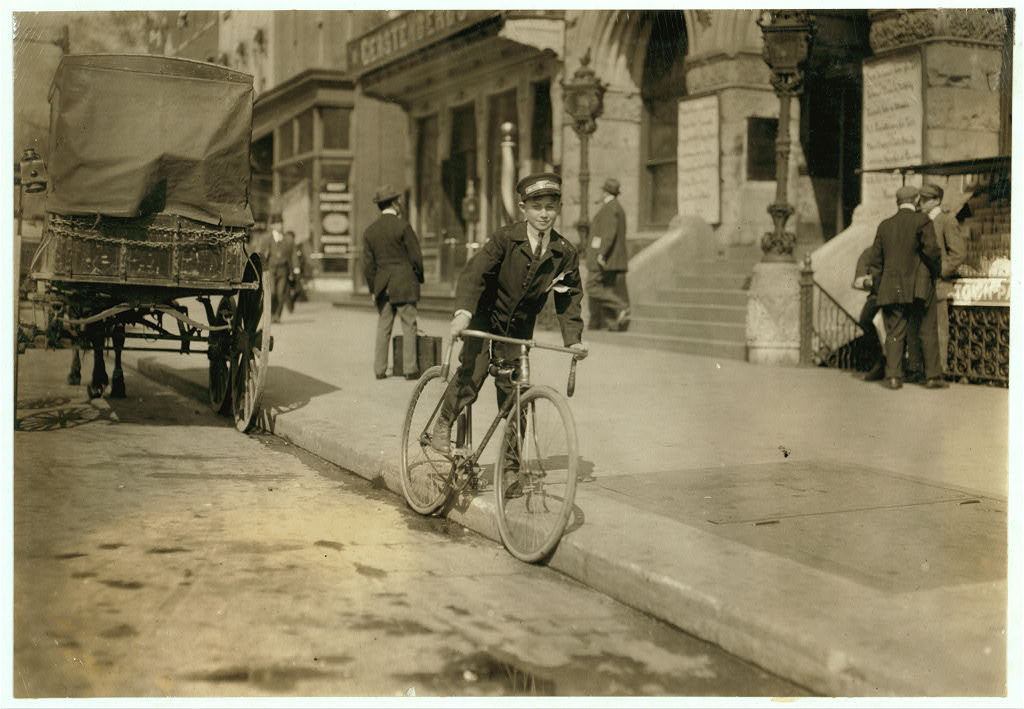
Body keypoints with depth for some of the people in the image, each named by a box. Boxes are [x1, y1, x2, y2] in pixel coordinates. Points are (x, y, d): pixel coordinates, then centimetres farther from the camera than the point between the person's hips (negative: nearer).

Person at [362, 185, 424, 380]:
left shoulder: (369, 231, 7)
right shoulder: (403, 226, -9)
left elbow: (368, 264, 7)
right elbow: (416, 257, -8)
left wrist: (373, 289, 12)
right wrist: (419, 277, 8)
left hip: (382, 286, 5)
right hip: (404, 284, -5)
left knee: (383, 328, 10)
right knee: (409, 327, 1)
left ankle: (380, 369, 11)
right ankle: (410, 369, 1)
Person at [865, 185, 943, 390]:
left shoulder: (884, 226, 12)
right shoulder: (922, 221, -2)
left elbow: (874, 261, 12)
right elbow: (931, 248, -15)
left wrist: (880, 287, 19)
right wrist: (936, 270, 2)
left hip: (891, 289, 3)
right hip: (919, 287, -3)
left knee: (895, 333, 5)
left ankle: (893, 375, -5)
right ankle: (933, 375, 7)